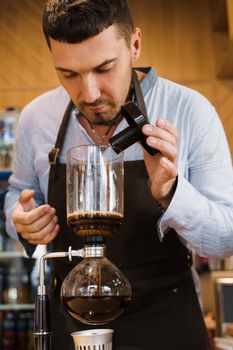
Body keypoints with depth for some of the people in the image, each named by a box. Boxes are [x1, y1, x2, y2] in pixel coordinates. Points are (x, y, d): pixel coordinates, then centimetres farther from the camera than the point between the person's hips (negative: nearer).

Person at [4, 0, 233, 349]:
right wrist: (23, 222, -12)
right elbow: (20, 192, 10)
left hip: (165, 321, -2)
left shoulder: (190, 111, -16)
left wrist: (168, 192, -32)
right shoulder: (35, 117, -8)